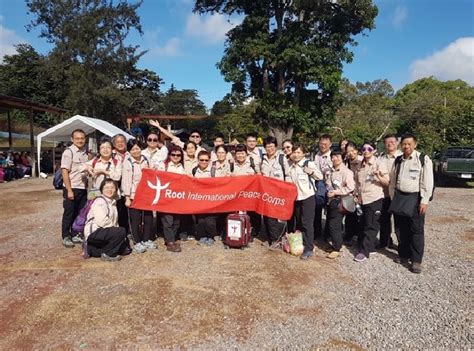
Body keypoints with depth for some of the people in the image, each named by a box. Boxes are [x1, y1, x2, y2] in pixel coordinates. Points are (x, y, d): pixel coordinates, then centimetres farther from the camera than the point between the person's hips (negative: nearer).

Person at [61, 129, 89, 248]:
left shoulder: (85, 152, 8)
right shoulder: (68, 152, -10)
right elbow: (64, 172, -13)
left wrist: (88, 186, 9)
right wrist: (69, 190, -17)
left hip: (83, 188, 6)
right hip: (71, 188, -6)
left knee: (80, 213, 12)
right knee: (69, 213, 4)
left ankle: (75, 235, 25)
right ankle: (66, 237, 17)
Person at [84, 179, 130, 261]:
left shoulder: (112, 202, 17)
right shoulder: (99, 202, -13)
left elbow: (114, 222, 18)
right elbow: (102, 222, -25)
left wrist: (116, 228, 0)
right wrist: (115, 228, -16)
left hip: (103, 232, 10)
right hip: (94, 233, -10)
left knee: (126, 249, 9)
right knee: (121, 231, -27)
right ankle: (107, 254, -12)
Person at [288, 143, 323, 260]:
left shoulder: (309, 163, -8)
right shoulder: (291, 167, 11)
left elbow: (320, 177, -8)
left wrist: (311, 172, -23)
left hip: (308, 197, -7)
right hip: (296, 197, 7)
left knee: (307, 223, -7)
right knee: (298, 222, 14)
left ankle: (309, 249, -1)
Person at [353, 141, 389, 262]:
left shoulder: (379, 164, -6)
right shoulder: (360, 166, 10)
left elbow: (387, 182, -8)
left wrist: (378, 176, -26)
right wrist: (357, 194, 10)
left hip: (375, 199, -6)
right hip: (362, 199, 6)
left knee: (371, 226, -3)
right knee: (365, 225, 12)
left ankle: (364, 251, 1)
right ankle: (370, 247, 24)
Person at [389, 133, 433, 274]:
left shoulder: (423, 159, -7)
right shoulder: (398, 161, 8)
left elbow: (427, 182, -10)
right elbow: (392, 181, 14)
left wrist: (424, 201, -14)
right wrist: (393, 198, 12)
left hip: (415, 198, -5)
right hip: (399, 197, 5)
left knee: (416, 230, 1)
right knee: (402, 229, 14)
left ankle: (416, 260, 10)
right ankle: (403, 255, 28)